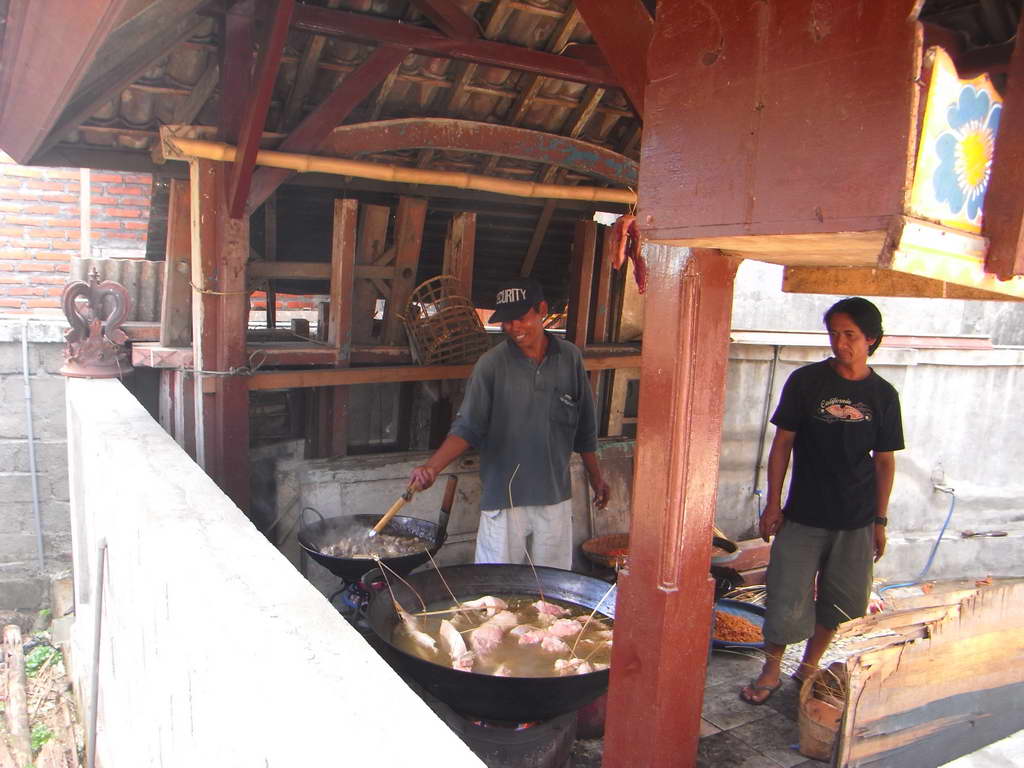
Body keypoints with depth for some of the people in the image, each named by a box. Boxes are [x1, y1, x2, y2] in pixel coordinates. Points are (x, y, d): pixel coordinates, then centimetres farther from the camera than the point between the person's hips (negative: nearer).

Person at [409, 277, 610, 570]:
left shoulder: (570, 358, 0)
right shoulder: (491, 364, -9)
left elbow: (585, 430, 10)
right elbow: (467, 428, -11)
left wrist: (596, 477, 16)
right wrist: (432, 467, -26)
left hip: (555, 497, 3)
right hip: (503, 498, -2)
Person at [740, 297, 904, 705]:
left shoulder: (883, 395, 0)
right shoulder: (806, 380, -7)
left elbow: (884, 461, 6)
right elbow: (782, 444, -3)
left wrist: (880, 520, 6)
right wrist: (773, 503, -5)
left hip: (856, 521, 3)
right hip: (804, 515, -2)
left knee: (839, 602, 13)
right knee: (787, 599, 0)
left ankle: (809, 667, 34)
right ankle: (771, 671, 23)